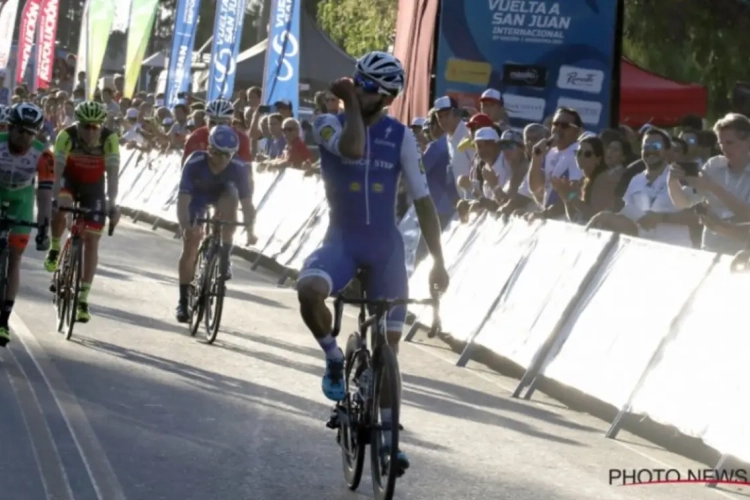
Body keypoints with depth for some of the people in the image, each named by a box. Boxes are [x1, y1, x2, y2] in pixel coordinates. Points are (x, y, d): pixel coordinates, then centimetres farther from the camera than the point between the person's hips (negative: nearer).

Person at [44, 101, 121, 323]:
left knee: (91, 240, -4)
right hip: (70, 179, -1)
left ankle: (83, 299, 0)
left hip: (93, 186, 1)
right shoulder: (67, 136, -29)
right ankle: (54, 249, -5)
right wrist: (54, 199, -47)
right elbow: (57, 170, -35)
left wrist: (111, 203, -46)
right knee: (60, 208, -35)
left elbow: (112, 173, -33)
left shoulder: (109, 139, -29)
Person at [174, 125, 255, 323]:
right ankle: (183, 301, 3)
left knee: (232, 197, -35)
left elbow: (246, 201, -30)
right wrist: (185, 226, -55)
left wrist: (249, 228, -43)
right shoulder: (195, 163, -37)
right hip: (196, 195, -1)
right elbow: (183, 198, -42)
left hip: (221, 192, 1)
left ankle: (225, 255, -19)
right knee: (190, 247, -9)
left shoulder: (238, 168, -32)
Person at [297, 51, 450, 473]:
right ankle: (335, 359, -7)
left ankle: (388, 434, 15)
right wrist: (350, 104, -16)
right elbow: (352, 148, -30)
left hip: (386, 246, 1)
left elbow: (423, 201, -3)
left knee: (388, 345, 3)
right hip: (342, 240, -1)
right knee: (309, 289, -35)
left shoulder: (401, 137, -3)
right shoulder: (330, 124, -6)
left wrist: (438, 261, -7)